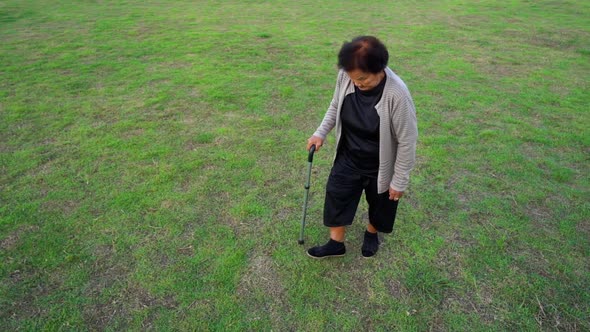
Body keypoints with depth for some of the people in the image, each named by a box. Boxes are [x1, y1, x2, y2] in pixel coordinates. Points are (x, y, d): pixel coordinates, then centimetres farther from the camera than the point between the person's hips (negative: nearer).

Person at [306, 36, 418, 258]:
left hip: (380, 166, -3)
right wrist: (320, 133, 0)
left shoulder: (397, 94, -33)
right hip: (348, 158, 4)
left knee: (380, 204, 20)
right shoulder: (345, 76, -18)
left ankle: (371, 233, 53)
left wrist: (399, 181, -14)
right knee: (336, 196, 11)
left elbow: (407, 141, -22)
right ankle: (336, 243, 35)